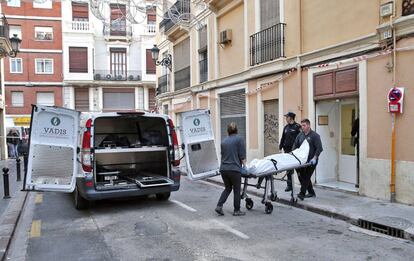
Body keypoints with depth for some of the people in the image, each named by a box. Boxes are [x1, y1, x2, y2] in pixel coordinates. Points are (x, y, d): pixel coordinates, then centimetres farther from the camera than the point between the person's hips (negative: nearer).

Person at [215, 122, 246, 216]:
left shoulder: (224, 141, 13)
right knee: (237, 190, 7)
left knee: (227, 188, 18)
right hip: (234, 169, -5)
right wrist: (244, 165, 4)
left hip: (223, 169, 6)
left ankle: (219, 206, 7)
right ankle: (237, 211, 14)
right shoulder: (239, 139, -3)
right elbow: (242, 156, -7)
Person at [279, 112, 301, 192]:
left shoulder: (297, 127, -5)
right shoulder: (286, 127, 16)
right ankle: (289, 185, 14)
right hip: (287, 150, 6)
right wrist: (281, 146, 15)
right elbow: (283, 138, 22)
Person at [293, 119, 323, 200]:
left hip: (311, 161, -6)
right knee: (302, 176, 9)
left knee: (306, 176, -10)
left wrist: (314, 158, -20)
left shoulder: (315, 136, -6)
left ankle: (302, 193, -12)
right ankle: (311, 192, 23)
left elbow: (319, 148, -11)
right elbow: (295, 146, 11)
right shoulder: (300, 135, 10)